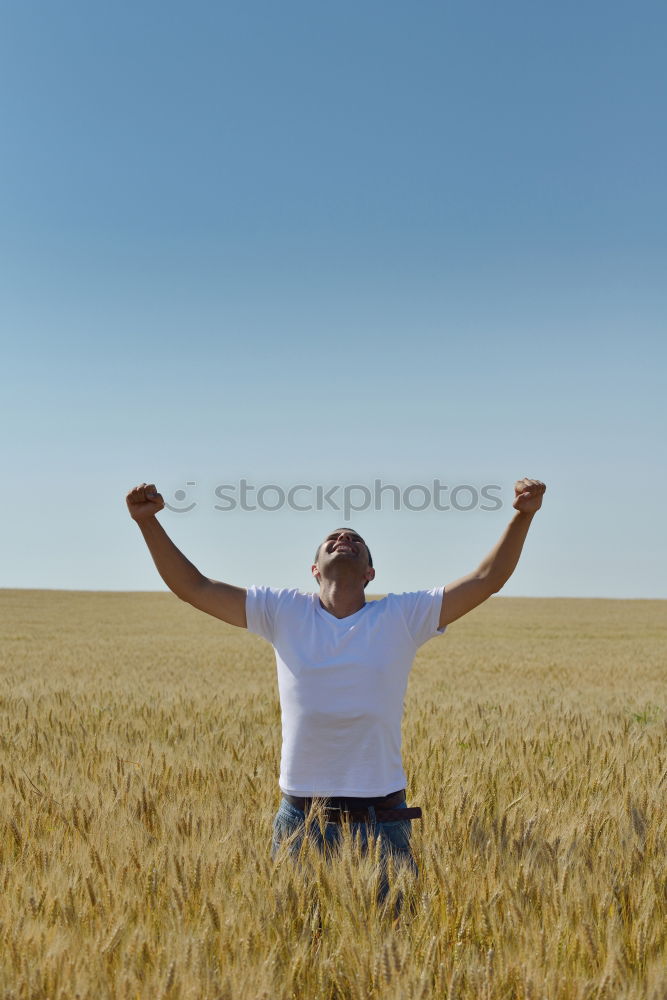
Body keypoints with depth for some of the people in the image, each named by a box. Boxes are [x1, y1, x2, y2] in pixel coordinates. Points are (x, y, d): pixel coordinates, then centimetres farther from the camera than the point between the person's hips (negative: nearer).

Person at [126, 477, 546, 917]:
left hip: (382, 822, 0)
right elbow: (195, 586, 0)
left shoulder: (403, 616, 1)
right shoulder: (283, 611, 3)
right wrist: (149, 523, -10)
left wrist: (522, 517, -17)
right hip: (301, 820, 1)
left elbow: (486, 579, -4)